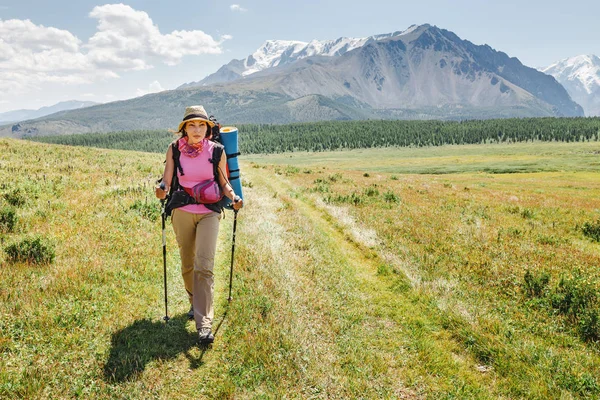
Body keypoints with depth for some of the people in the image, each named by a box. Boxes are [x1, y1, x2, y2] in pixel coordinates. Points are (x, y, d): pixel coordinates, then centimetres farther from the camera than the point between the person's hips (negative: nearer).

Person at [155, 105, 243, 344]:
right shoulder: (174, 149, -2)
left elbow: (223, 182, 3)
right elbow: (167, 180, -3)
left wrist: (234, 196, -16)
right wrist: (162, 190, -26)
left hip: (209, 213, -2)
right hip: (182, 213, 2)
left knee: (204, 265, -13)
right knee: (187, 265, 14)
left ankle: (204, 323, -11)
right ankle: (195, 302, 40)